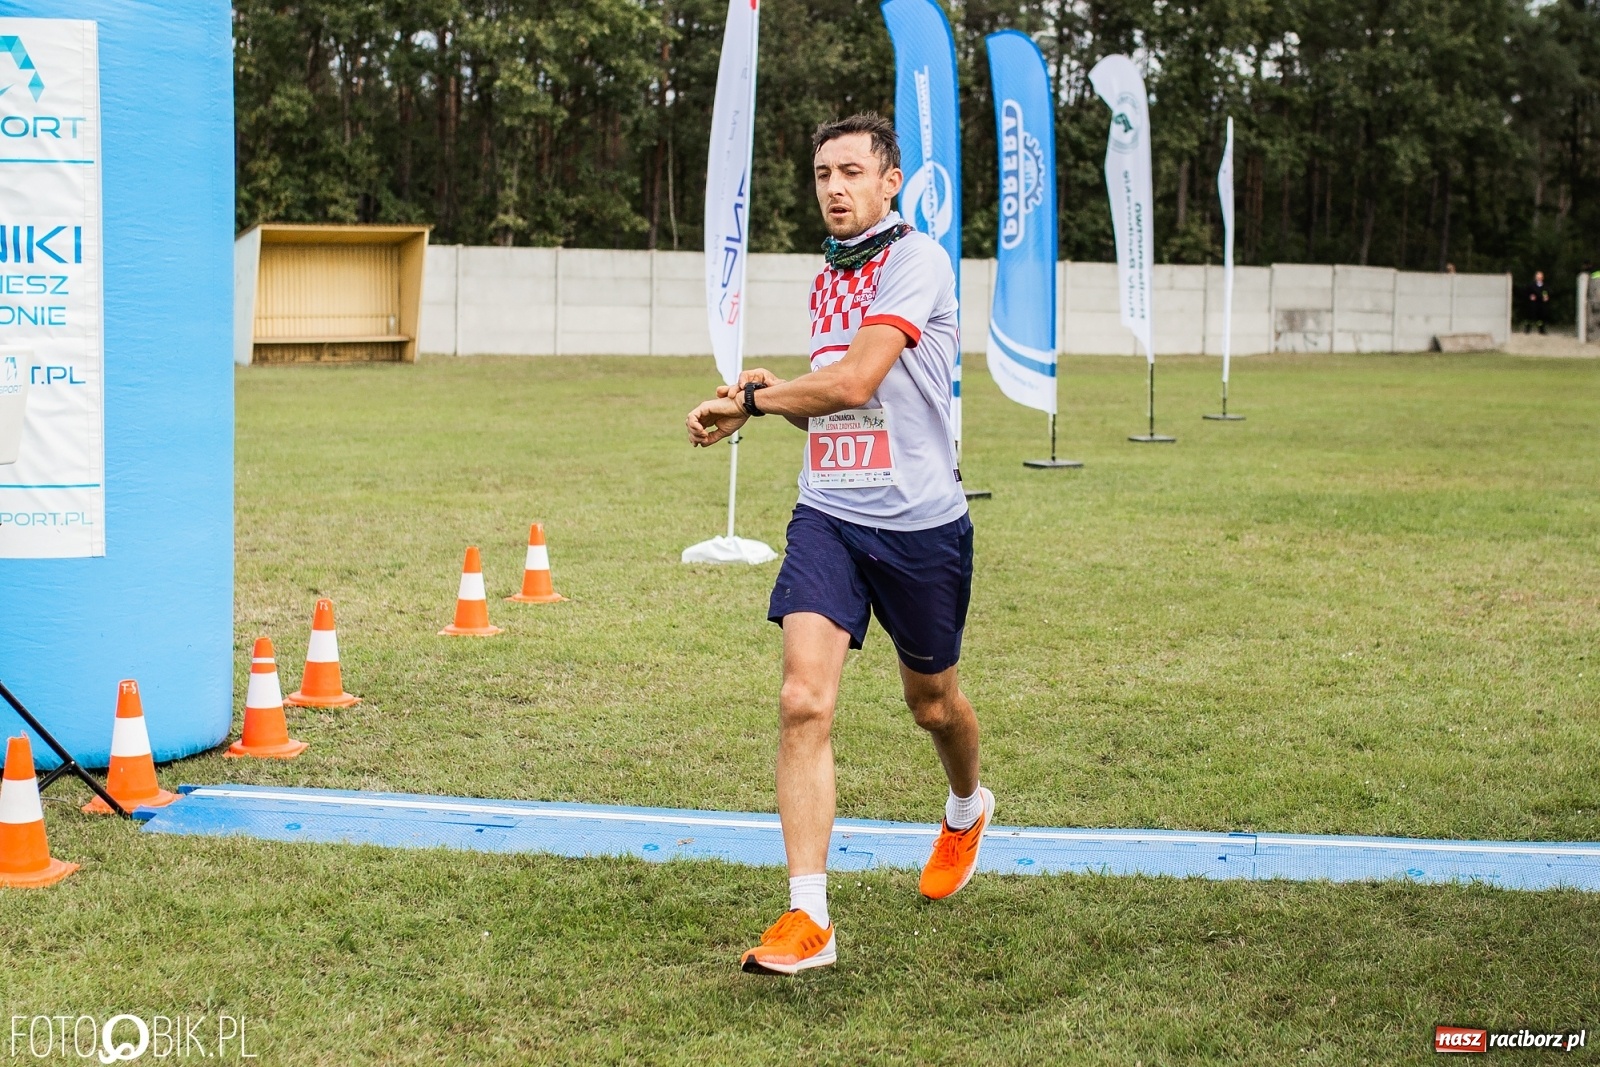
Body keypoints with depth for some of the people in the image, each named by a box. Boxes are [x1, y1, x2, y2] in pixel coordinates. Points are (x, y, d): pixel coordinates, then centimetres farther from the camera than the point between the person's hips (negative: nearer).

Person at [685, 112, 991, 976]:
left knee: (931, 699, 15)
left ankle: (966, 808, 50)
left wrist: (749, 399, -12)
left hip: (920, 521, -5)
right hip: (828, 513, 5)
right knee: (803, 699, -14)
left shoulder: (917, 260, -12)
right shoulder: (827, 277, 13)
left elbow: (856, 382, -23)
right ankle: (808, 919, -13)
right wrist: (772, 392, 2)